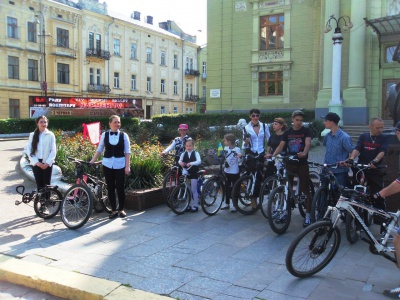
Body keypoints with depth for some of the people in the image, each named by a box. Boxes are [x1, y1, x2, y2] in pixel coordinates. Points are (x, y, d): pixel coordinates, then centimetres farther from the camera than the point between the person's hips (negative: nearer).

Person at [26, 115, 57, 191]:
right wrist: (36, 162, -9)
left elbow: (53, 151, -3)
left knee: (46, 184, 0)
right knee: (39, 184, 6)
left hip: (47, 163, -2)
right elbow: (29, 150, 1)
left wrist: (48, 162, -12)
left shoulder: (50, 135, -1)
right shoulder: (32, 135, 4)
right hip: (36, 163, 2)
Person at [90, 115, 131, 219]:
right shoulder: (104, 135, 3)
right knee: (110, 187, 5)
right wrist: (92, 160, 3)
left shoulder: (124, 135, 0)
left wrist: (127, 166, -5)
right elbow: (99, 149, 9)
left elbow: (127, 152, 0)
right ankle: (114, 210, 16)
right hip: (107, 164, 1)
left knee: (120, 187, 1)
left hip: (120, 165, -1)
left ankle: (121, 209, 17)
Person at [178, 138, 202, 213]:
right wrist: (180, 163, -34)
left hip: (194, 174, -3)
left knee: (194, 190, 1)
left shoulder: (196, 153, -5)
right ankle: (189, 205, 20)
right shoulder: (183, 154, 4)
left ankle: (195, 206, 9)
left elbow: (199, 161, -20)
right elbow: (180, 160, -10)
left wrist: (190, 163, -35)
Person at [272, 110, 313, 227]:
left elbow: (308, 143, -19)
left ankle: (308, 216, 6)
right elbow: (281, 146, 2)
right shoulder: (287, 132, 8)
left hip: (302, 163, -3)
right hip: (290, 163, 4)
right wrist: (273, 155, -16)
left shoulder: (306, 131, -3)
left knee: (305, 190, 0)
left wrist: (304, 153, -40)